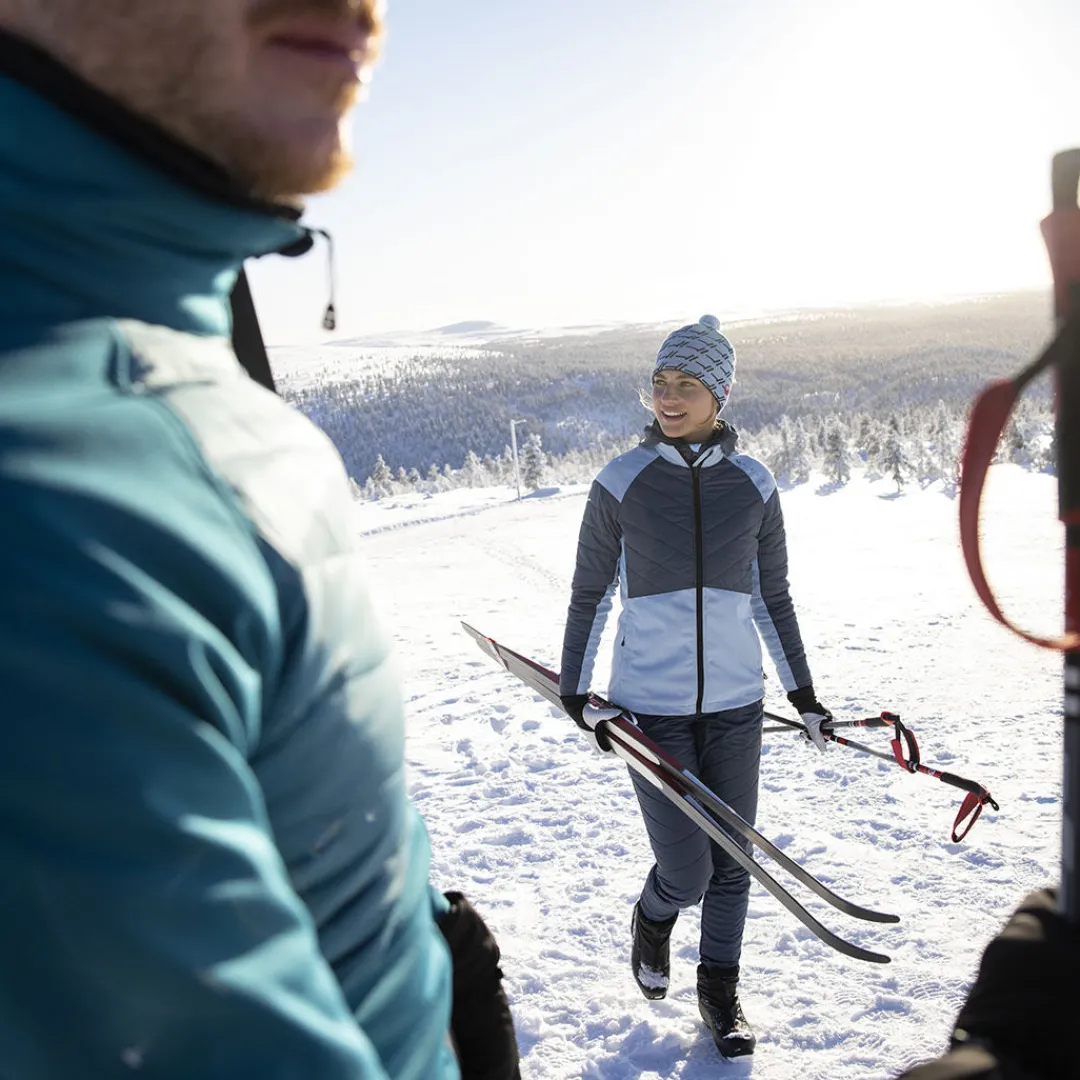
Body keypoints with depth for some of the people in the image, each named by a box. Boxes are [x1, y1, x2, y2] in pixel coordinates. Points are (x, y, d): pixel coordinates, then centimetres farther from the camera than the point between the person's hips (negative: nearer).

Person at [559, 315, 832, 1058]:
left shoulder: (753, 485, 0)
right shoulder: (622, 482, -7)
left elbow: (771, 598, 10)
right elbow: (591, 593, 1)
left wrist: (804, 693, 13)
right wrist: (573, 689, 0)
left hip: (734, 703, 3)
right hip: (650, 706, -2)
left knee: (731, 864, 11)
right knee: (687, 873, -3)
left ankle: (719, 990, 36)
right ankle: (654, 918, 34)